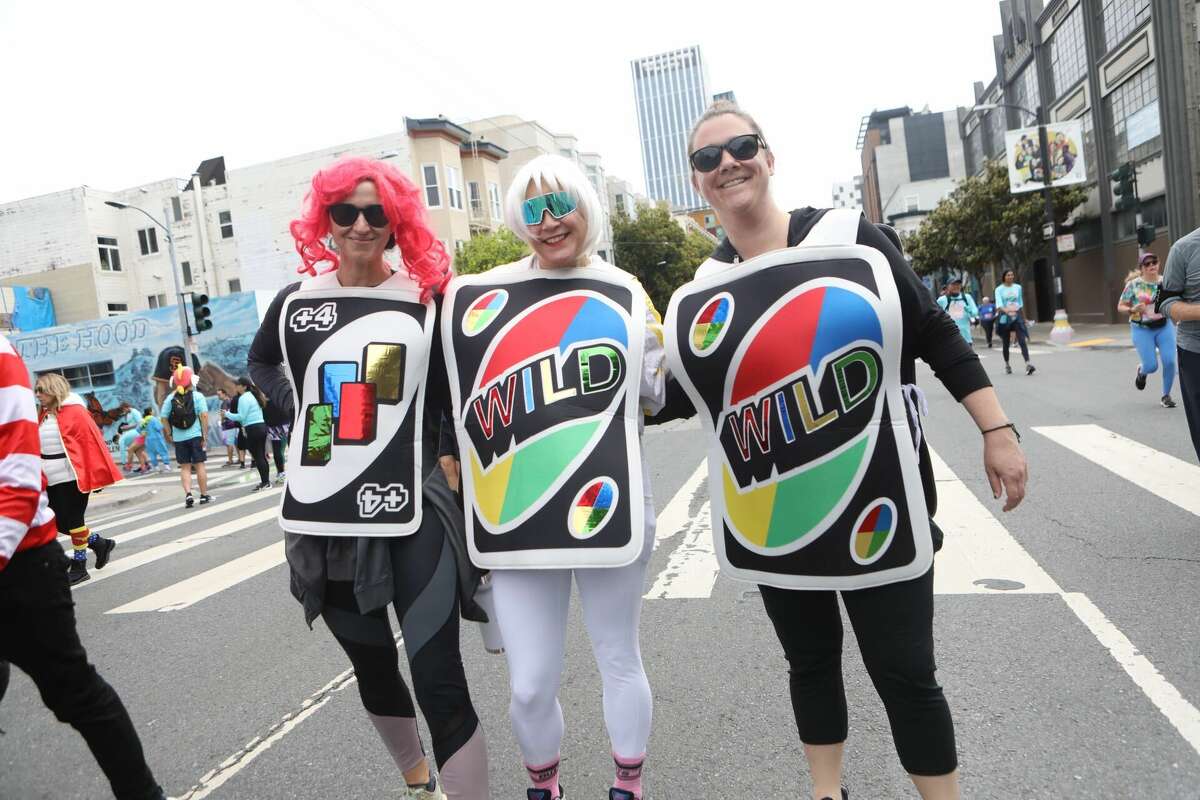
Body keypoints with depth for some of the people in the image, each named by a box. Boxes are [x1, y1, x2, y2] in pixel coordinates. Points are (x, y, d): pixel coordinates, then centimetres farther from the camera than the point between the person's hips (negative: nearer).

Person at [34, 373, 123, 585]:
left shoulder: (75, 411, -11)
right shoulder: (44, 414, 11)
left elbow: (91, 443, -12)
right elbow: (39, 447, 16)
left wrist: (96, 474, -14)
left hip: (73, 478, -7)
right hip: (52, 480, 8)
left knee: (73, 520, 0)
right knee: (59, 523, 9)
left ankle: (79, 567, 12)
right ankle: (100, 543, 27)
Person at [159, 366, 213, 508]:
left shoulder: (170, 398, 2)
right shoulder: (197, 396, -4)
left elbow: (164, 418, 0)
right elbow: (204, 416, -12)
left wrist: (169, 435, 8)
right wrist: (204, 434, -7)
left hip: (179, 438, 2)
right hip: (195, 436, -2)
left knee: (185, 467, 8)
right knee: (199, 465, 5)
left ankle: (188, 495, -4)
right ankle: (204, 495, 11)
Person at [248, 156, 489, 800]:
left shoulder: (426, 297, -6)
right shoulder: (296, 300, 2)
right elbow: (261, 361, 22)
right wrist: (295, 412, 6)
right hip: (324, 511, 4)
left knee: (439, 683, -9)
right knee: (372, 667, 20)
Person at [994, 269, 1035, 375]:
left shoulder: (1018, 287, 9)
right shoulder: (999, 289, -2)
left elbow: (1021, 303, 18)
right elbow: (998, 303, -17)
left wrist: (1024, 317, 22)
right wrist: (1005, 310, -37)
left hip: (1017, 317, 2)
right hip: (1004, 318, -2)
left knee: (1022, 341, -13)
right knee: (1005, 343, 7)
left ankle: (1028, 364, -24)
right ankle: (1007, 364, 23)